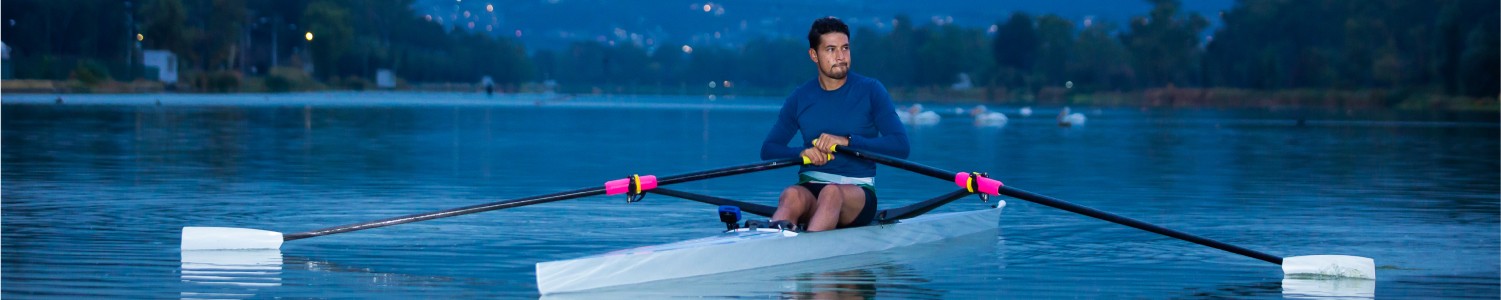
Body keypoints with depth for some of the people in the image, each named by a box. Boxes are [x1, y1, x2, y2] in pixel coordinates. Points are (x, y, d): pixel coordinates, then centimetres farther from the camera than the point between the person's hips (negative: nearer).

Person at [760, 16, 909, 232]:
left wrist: (847, 141, -17)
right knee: (791, 195, -34)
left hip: (858, 192, -2)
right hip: (810, 188, 2)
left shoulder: (870, 91, 4)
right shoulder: (799, 99, 12)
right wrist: (802, 152, -12)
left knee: (832, 193, -37)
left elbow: (900, 145, -6)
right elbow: (768, 149, 10)